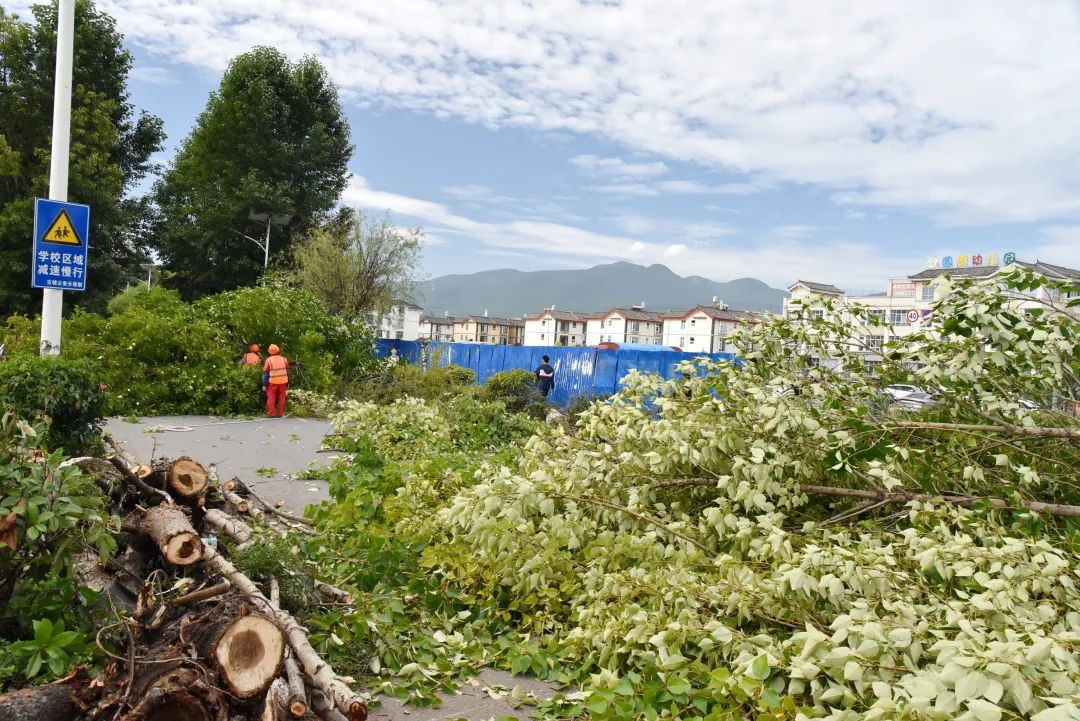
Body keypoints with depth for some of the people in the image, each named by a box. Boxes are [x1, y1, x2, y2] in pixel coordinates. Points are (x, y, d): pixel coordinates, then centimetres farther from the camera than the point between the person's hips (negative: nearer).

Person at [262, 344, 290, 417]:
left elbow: (265, 373, -6)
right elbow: (287, 372, 10)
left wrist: (264, 384, -3)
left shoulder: (268, 360, -6)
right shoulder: (284, 359, 5)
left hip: (272, 382, -3)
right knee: (281, 398, 9)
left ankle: (271, 414, 2)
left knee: (271, 398, 4)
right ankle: (280, 413, 10)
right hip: (283, 381, 3)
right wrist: (287, 383, 18)